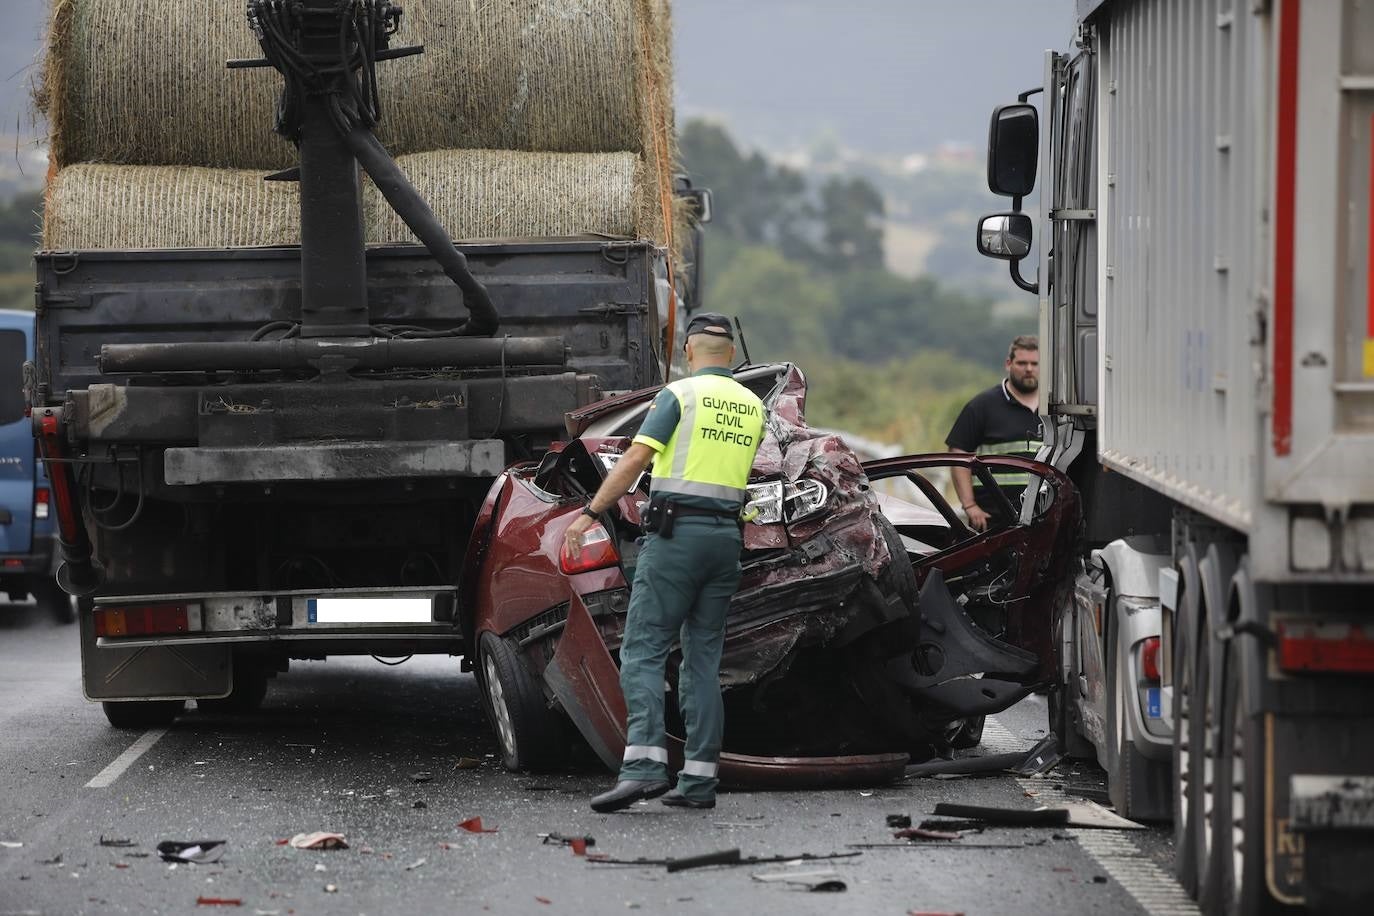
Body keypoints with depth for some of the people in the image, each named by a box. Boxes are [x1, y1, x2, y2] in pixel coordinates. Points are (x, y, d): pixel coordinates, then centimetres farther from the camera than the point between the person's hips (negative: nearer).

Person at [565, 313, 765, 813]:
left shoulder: (681, 394, -5)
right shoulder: (752, 406, 13)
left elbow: (636, 457, -13)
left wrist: (591, 512, -13)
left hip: (676, 532, -6)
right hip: (726, 536, 6)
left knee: (643, 650, -7)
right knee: (703, 657, 9)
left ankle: (644, 763, -23)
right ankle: (699, 778, 5)